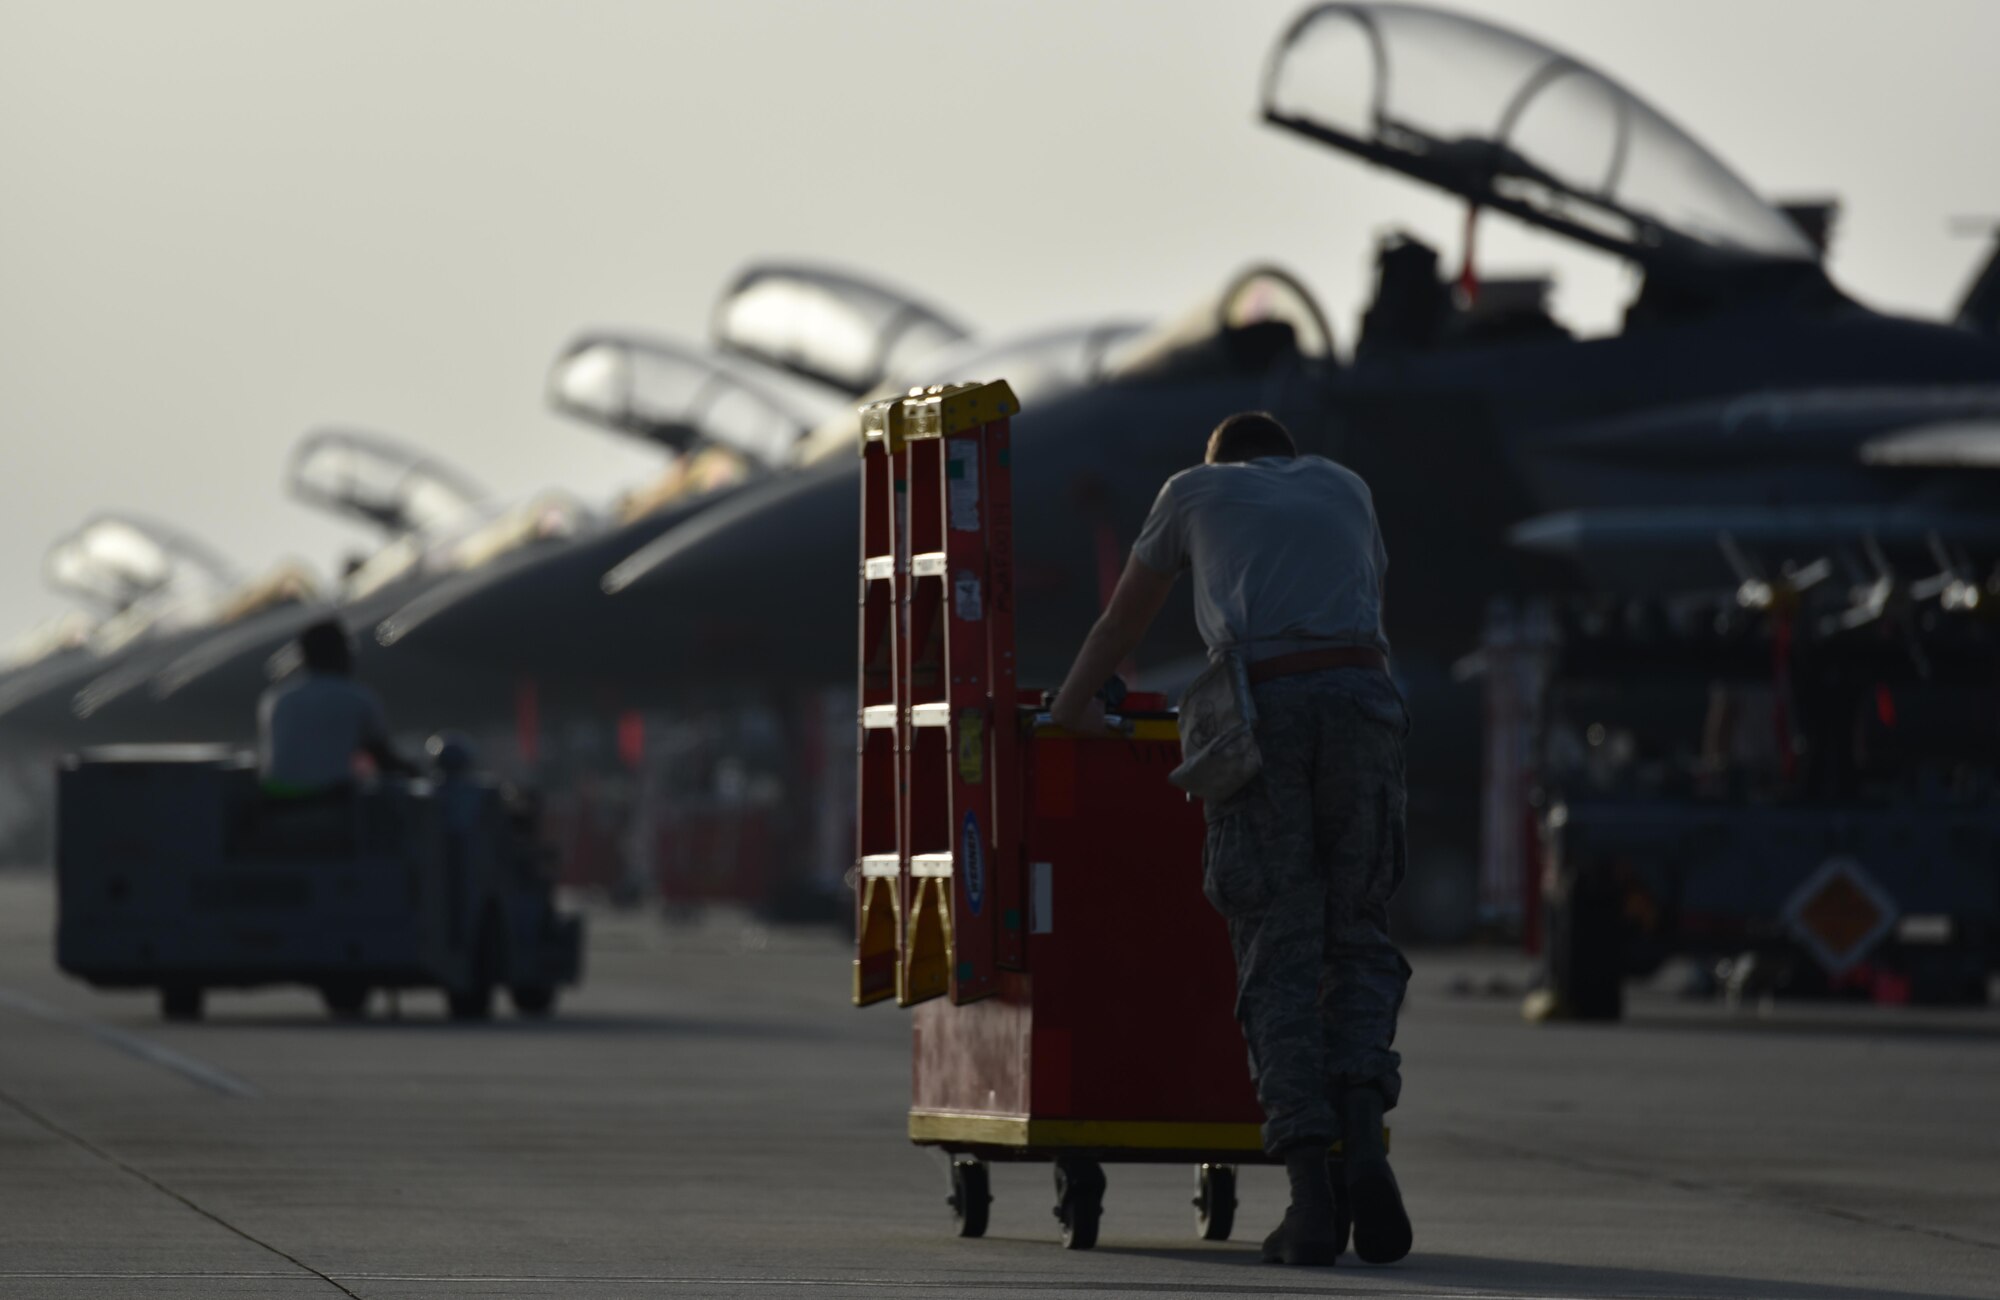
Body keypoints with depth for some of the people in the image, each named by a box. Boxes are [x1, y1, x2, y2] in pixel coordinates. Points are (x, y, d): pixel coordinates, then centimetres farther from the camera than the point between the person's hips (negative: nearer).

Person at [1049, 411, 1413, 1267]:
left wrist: (1068, 708, 56)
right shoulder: (1345, 488, 32)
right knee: (1358, 941, 9)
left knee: (1279, 959, 0)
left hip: (1257, 712, -1)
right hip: (1360, 697, 1)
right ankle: (1362, 1140, -16)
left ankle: (1311, 1194, -13)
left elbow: (1120, 622, 40)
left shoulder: (1194, 491, 27)